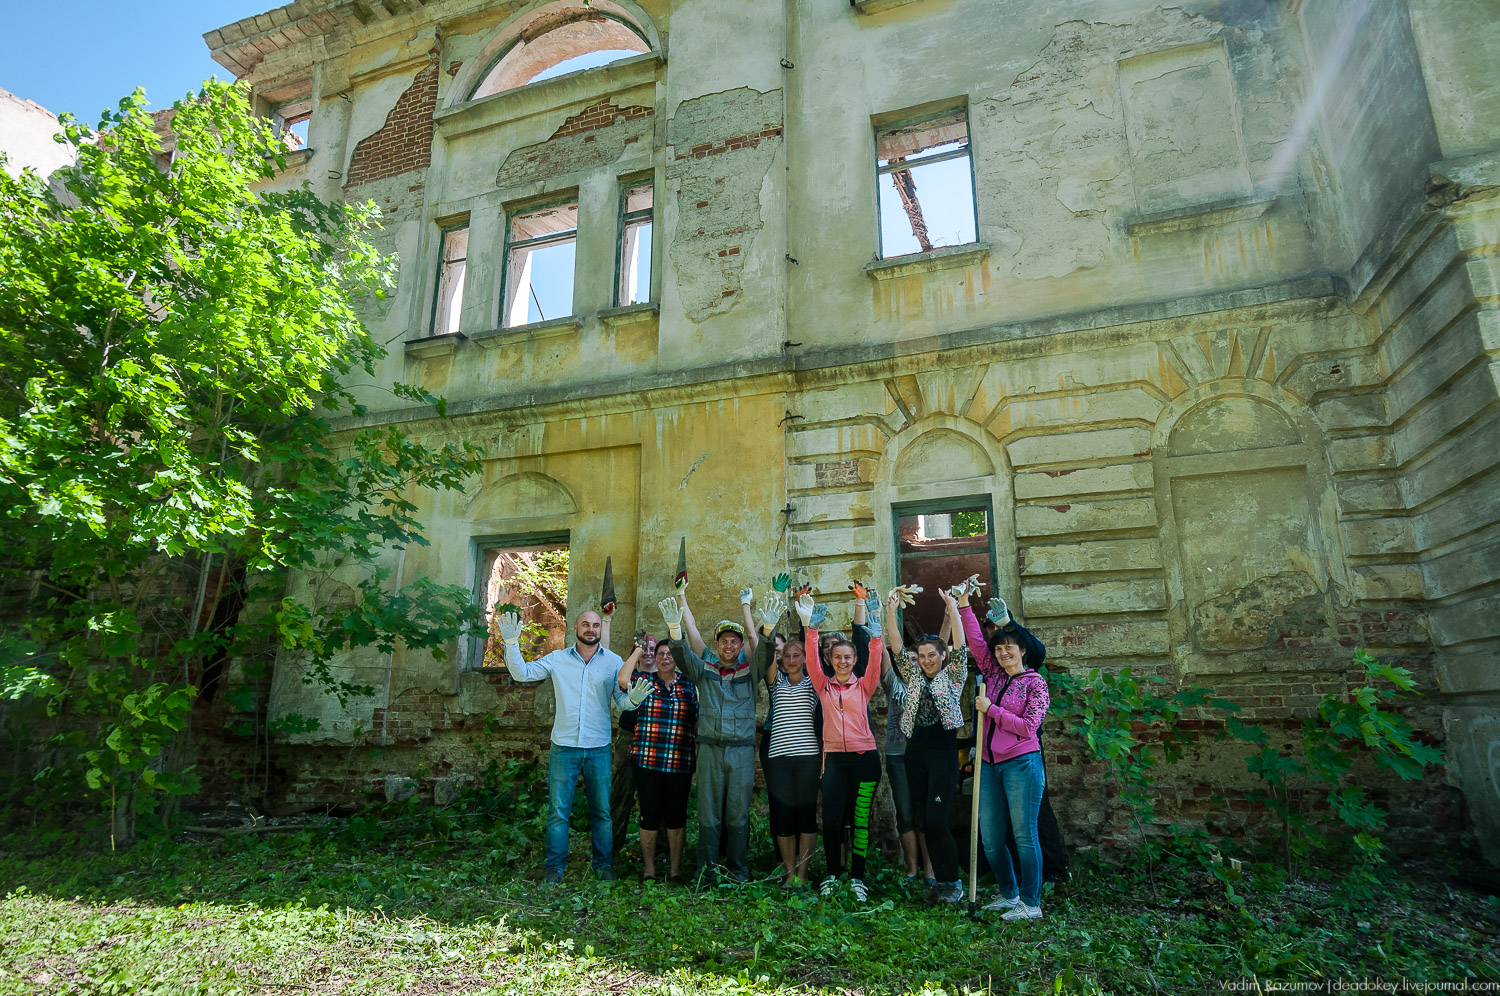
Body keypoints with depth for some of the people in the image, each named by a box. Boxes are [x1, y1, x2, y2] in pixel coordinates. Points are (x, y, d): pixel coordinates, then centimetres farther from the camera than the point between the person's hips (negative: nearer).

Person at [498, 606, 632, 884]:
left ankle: (604, 865, 23)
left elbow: (622, 699, 0)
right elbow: (521, 673, 1)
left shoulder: (613, 661, 3)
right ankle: (555, 867, 17)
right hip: (563, 746, 0)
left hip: (598, 748, 0)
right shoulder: (558, 659, 4)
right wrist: (511, 642, -12)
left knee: (601, 811, 9)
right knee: (558, 810, 3)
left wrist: (634, 699, -23)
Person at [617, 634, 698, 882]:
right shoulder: (644, 680, 5)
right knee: (650, 814, 4)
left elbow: (697, 722, 13)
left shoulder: (689, 686, 9)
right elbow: (623, 679, -15)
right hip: (647, 760, -1)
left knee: (676, 815, 7)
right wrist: (638, 651, -6)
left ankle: (675, 868, 21)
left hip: (680, 763, 1)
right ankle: (649, 869, 20)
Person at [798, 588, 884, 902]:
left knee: (861, 818, 4)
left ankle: (857, 876, 17)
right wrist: (808, 624, -16)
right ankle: (833, 873, 17)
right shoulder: (824, 686, 7)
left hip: (865, 758, 0)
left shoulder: (864, 686, 5)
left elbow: (875, 655, -7)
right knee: (831, 819, -2)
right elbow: (811, 657, -4)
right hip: (834, 758, 0)